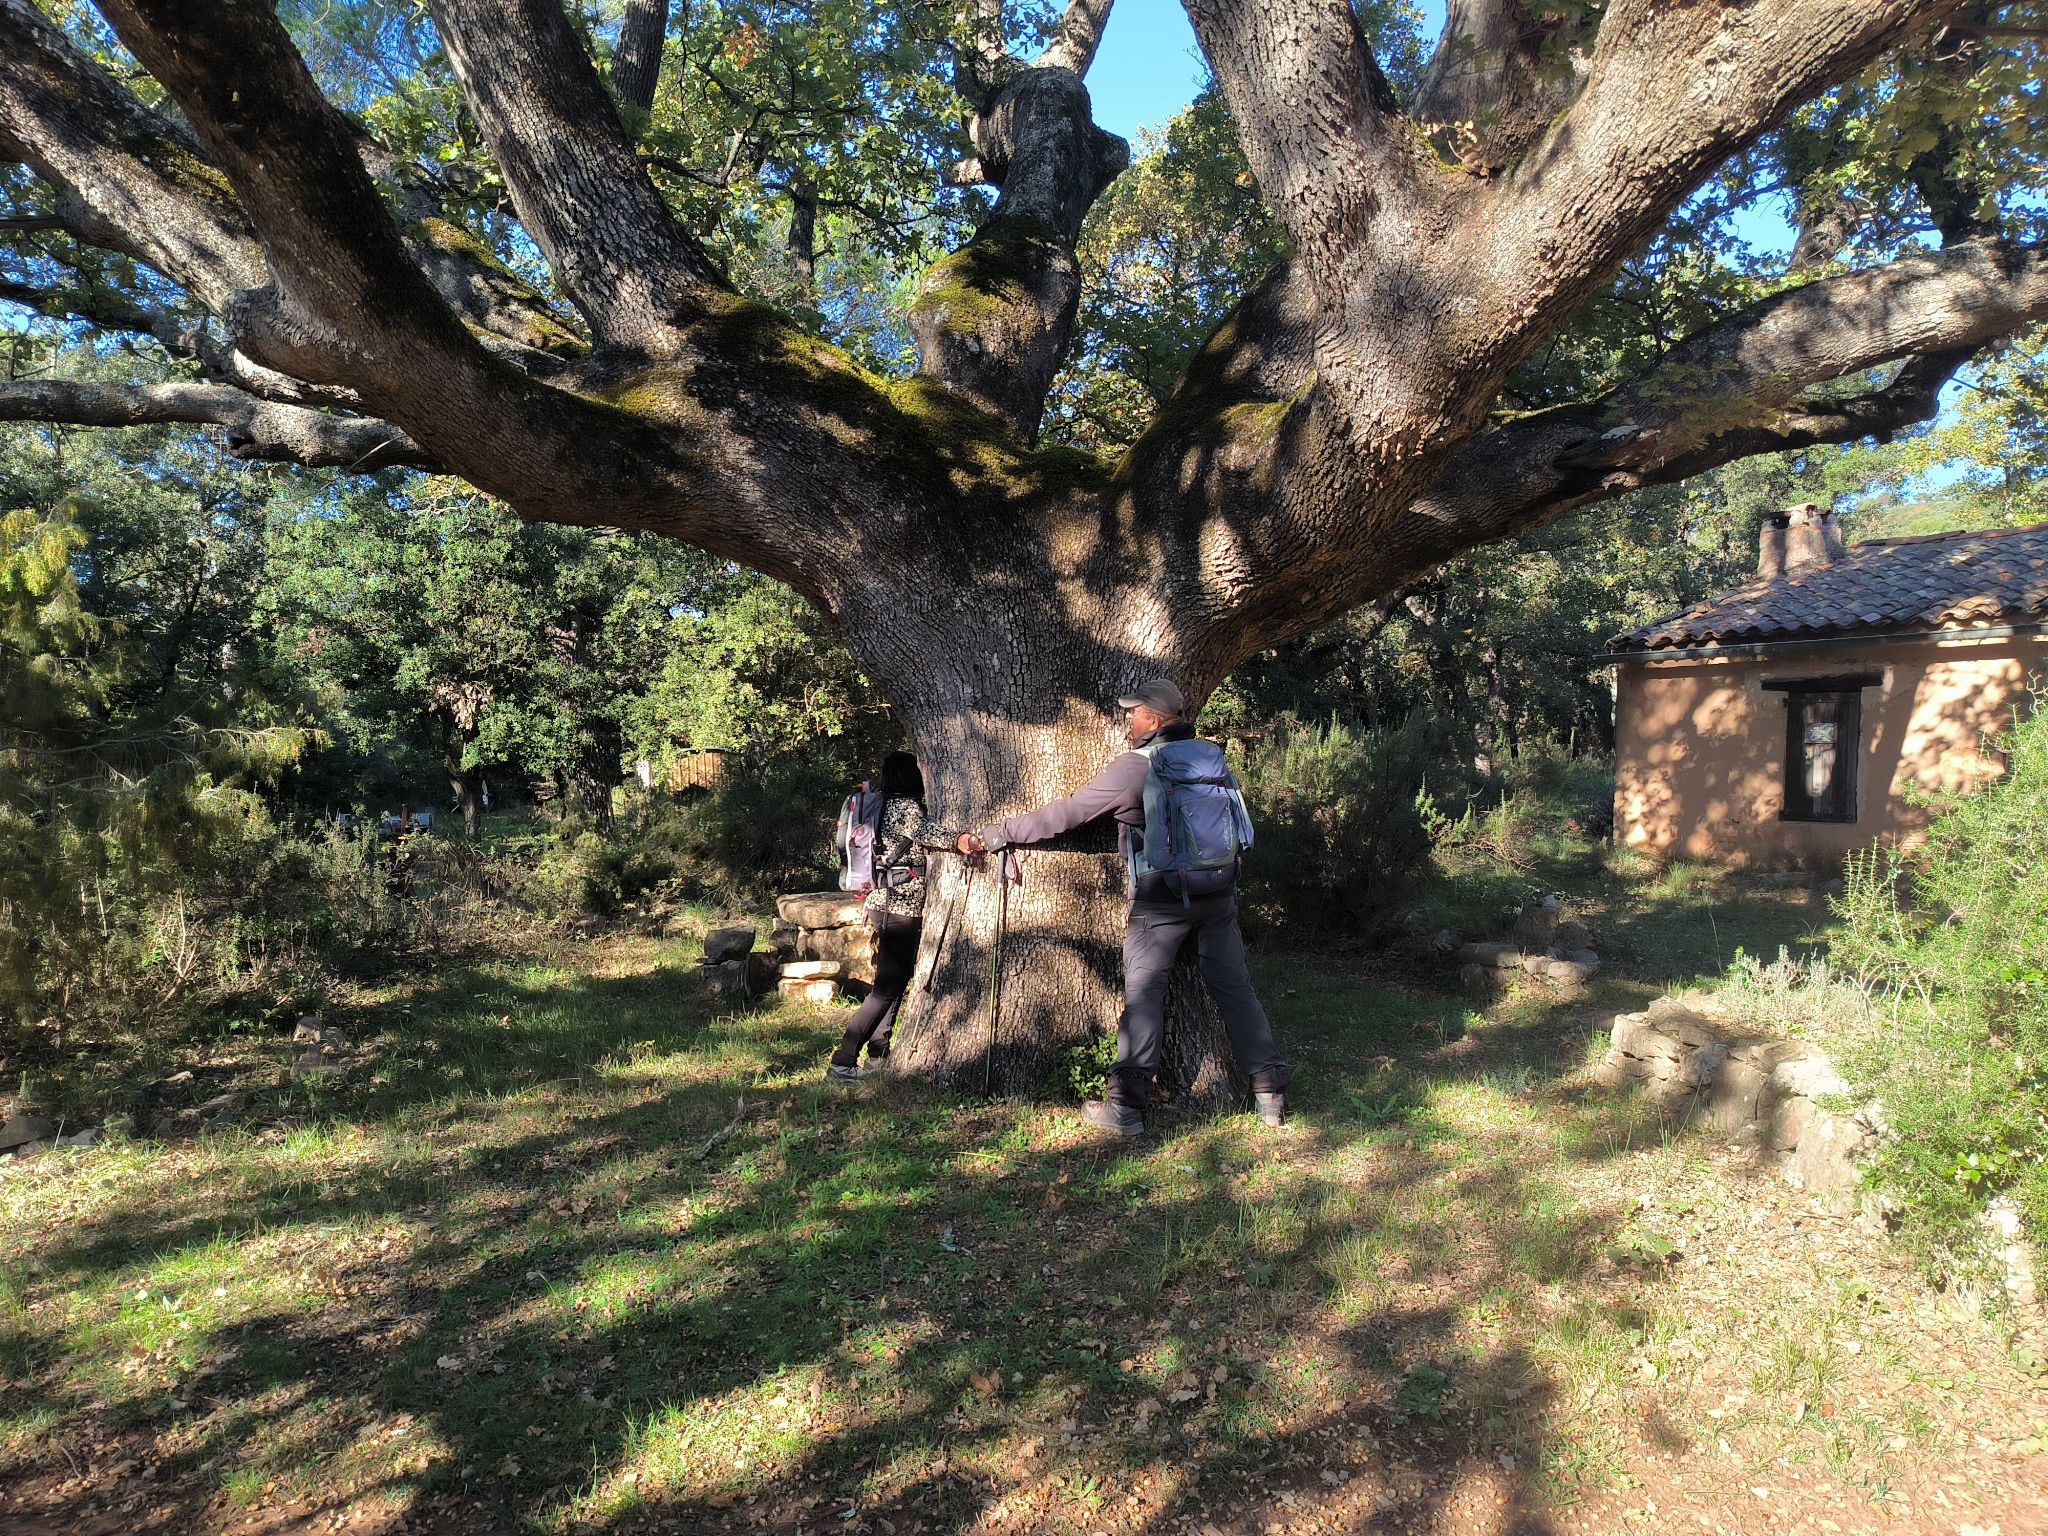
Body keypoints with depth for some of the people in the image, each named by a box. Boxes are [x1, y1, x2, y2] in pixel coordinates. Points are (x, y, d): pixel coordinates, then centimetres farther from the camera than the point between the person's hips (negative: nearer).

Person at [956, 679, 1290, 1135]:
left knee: (1143, 994, 3)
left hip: (1161, 901, -5)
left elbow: (1063, 815, -10)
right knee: (1234, 988, 12)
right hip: (1218, 893, 5)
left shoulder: (1133, 767, -11)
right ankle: (1270, 1092, 15)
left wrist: (991, 835, -3)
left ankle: (1125, 1105, 4)